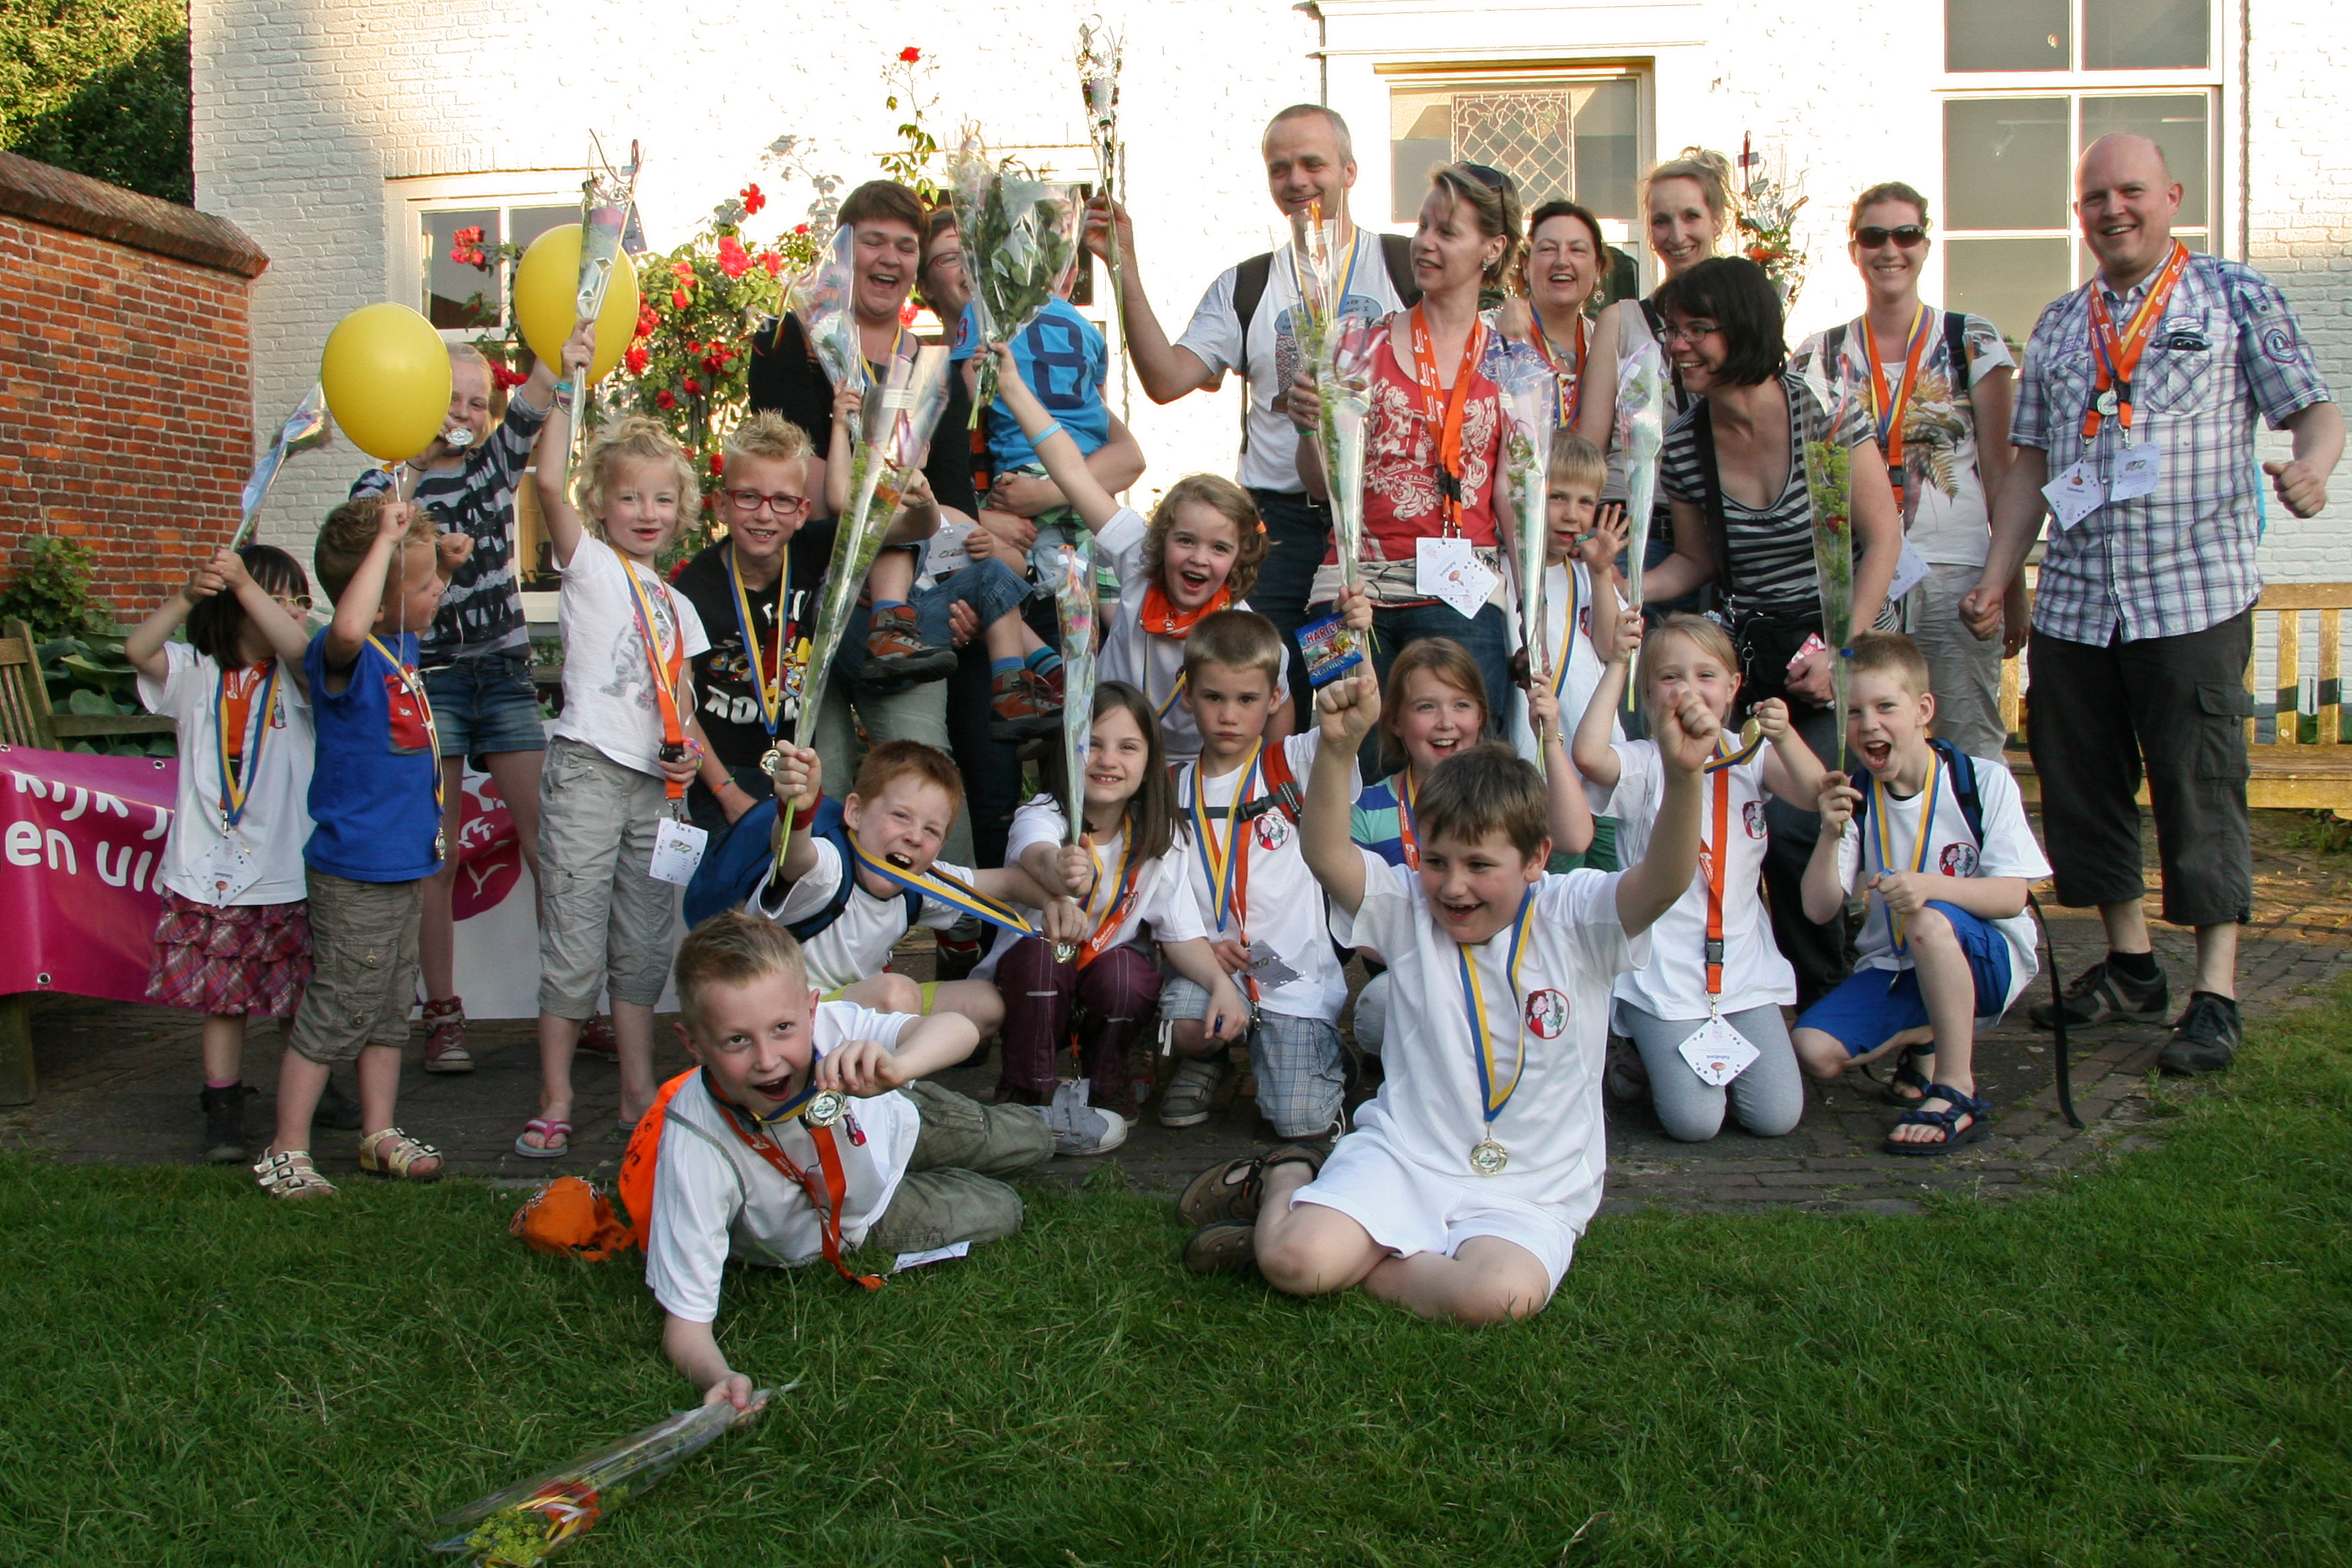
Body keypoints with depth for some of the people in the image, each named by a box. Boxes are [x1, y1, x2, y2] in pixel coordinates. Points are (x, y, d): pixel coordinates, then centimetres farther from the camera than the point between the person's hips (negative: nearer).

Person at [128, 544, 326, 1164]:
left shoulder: (293, 677, 0)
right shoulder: (197, 673, 3)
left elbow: (299, 646, -23)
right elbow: (138, 650, -15)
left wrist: (244, 583, -31)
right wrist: (188, 594, -28)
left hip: (286, 874, 0)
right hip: (208, 875, 0)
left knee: (299, 1002, 9)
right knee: (222, 998, 5)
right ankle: (222, 1113, 14)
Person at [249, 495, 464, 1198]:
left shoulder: (402, 641, 7)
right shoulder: (342, 656, -20)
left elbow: (418, 609, 32)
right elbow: (348, 626, -47)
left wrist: (444, 558, 12)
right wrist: (385, 539, -38)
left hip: (405, 865, 9)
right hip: (355, 875, -9)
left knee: (389, 1008, 17)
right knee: (334, 1014, 0)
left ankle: (380, 1135, 28)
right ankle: (285, 1153, 12)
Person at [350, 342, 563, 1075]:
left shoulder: (496, 464, 10)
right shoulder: (382, 488, 3)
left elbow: (540, 389, -7)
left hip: (506, 675, 2)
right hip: (426, 679, -2)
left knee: (548, 845, -4)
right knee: (436, 857, 1)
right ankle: (443, 1016, 10)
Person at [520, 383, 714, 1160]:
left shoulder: (677, 605, 18)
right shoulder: (591, 566, 1)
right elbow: (549, 482, -15)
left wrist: (692, 748, -2)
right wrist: (571, 386, -15)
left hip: (658, 784, 6)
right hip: (589, 769, -6)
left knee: (643, 946, 11)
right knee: (575, 946, -5)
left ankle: (639, 1094, 19)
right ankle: (555, 1103, 3)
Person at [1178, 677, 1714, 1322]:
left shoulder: (1573, 919, -4)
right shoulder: (1410, 909, 0)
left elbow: (1664, 881, -23)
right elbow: (1326, 855, -17)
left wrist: (1682, 777, -42)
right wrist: (1338, 748, -35)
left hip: (1530, 1191, 0)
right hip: (1402, 1154, 1)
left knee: (1501, 1294, -32)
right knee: (1295, 1262, -22)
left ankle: (1363, 1262, -4)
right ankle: (1286, 1181, 14)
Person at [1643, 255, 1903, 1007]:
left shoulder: (1825, 410, -11)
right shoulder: (1683, 445, 0)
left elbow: (1883, 540, -8)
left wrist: (1841, 653, -16)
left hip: (1849, 645, -4)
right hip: (1752, 658, 4)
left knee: (1790, 824, -19)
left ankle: (1825, 997, 4)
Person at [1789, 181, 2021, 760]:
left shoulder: (1973, 341, 4)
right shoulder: (1820, 355, 8)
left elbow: (2000, 471, 3)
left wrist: (2013, 585, 0)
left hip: (1956, 575, -1)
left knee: (1973, 753, -2)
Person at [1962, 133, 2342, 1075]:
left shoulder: (2235, 296, 4)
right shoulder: (2058, 325, 16)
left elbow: (2316, 409, 1)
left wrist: (2311, 467, -21)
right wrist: (1998, 575, 9)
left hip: (2194, 595, -5)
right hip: (2072, 601, 5)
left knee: (2201, 790, -4)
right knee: (2081, 786, 9)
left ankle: (2216, 994, 5)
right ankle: (2129, 965, 25)